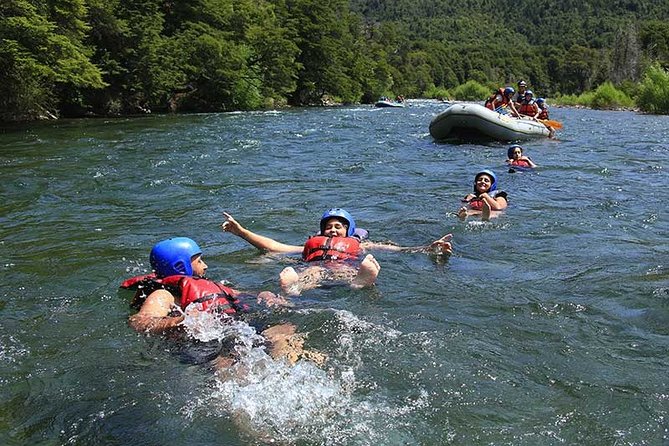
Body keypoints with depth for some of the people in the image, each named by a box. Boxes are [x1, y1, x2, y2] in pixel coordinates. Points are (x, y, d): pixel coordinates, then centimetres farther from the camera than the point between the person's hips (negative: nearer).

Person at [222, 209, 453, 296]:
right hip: (315, 270, 0)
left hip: (346, 270, 0)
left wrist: (429, 248, 15)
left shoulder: (359, 245, 38)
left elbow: (397, 249, 28)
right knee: (286, 278, -38)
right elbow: (273, 246, 34)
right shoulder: (312, 245, 40)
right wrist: (241, 232, 28)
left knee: (369, 267, -38)